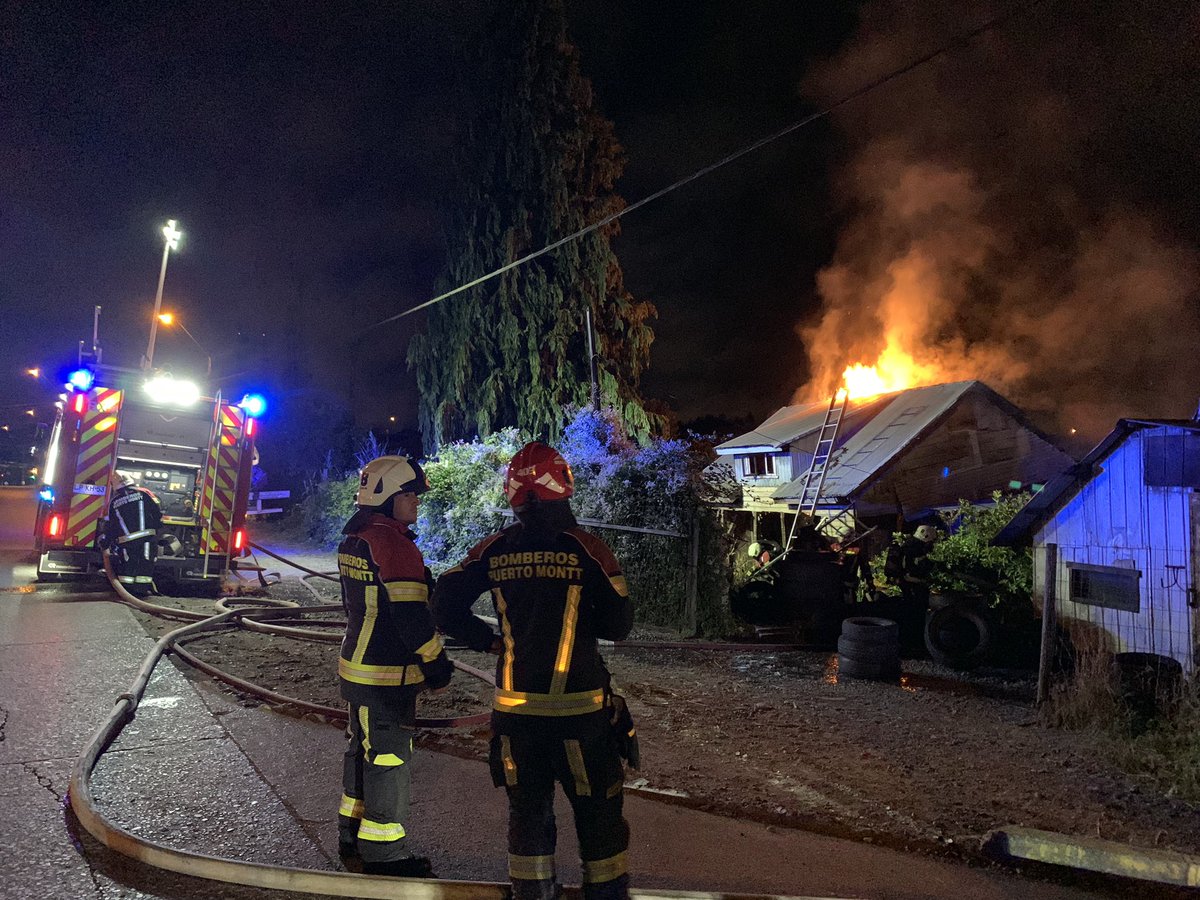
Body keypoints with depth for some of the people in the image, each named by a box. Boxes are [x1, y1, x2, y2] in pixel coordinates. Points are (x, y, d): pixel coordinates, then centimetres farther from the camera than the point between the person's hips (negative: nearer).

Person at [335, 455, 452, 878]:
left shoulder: (353, 540, 9)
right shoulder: (392, 543, -21)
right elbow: (412, 615, -24)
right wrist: (438, 666, -13)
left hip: (356, 666, 10)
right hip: (387, 676, -10)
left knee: (362, 750, 21)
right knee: (388, 759, 2)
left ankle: (353, 838, 35)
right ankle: (384, 854, 14)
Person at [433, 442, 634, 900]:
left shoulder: (495, 549, -4)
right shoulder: (586, 548, -13)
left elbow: (445, 605, -2)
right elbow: (618, 624, -10)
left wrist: (489, 640, 8)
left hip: (516, 704, 3)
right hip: (579, 705, -3)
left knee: (527, 803, 19)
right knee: (597, 806, 14)